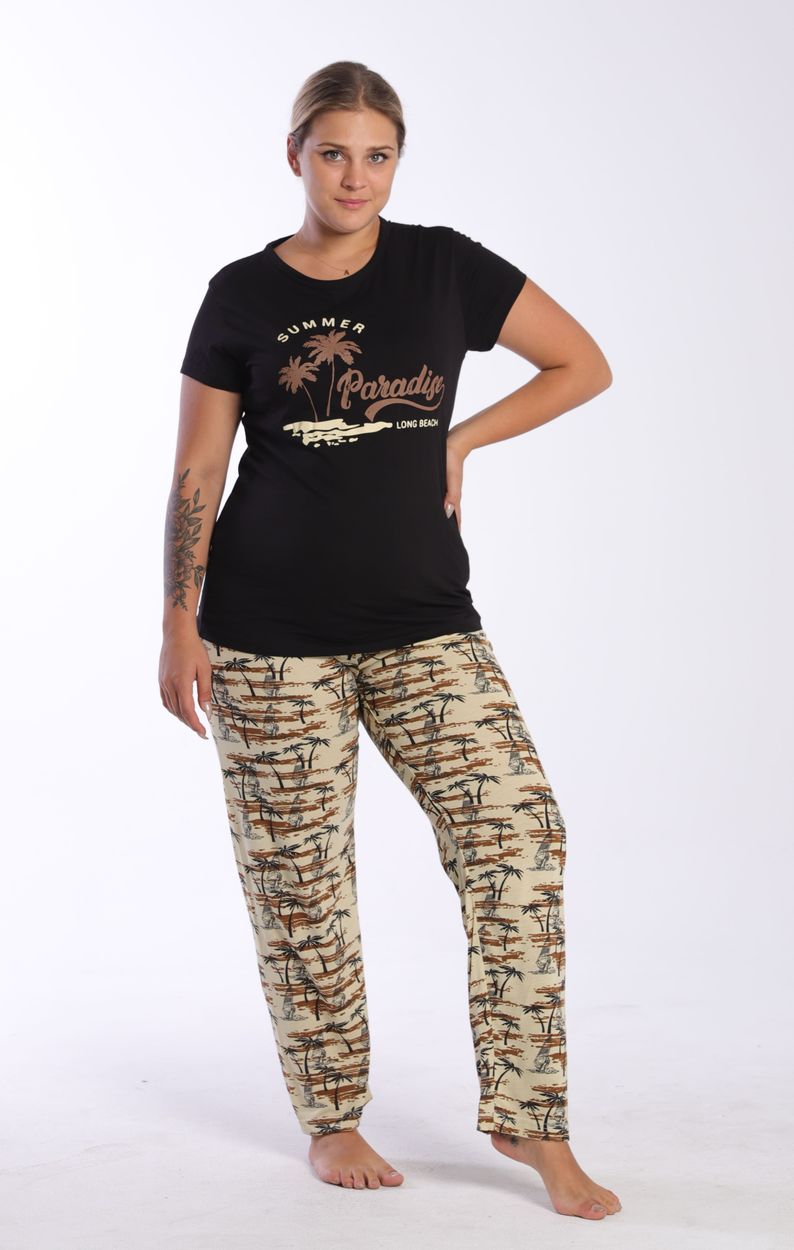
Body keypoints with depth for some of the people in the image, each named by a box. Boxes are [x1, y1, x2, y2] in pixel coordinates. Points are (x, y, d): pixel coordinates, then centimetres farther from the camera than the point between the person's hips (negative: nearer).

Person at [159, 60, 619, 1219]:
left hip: (423, 618, 1)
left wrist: (458, 439, 2)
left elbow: (584, 365, 9)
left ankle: (531, 1120, 1)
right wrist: (179, 623, -4)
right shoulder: (242, 295, 2)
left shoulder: (445, 265, 4)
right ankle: (331, 1119, 22)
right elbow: (196, 474, 3)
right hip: (270, 632, -1)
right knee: (299, 877, 3)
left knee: (518, 832, -11)